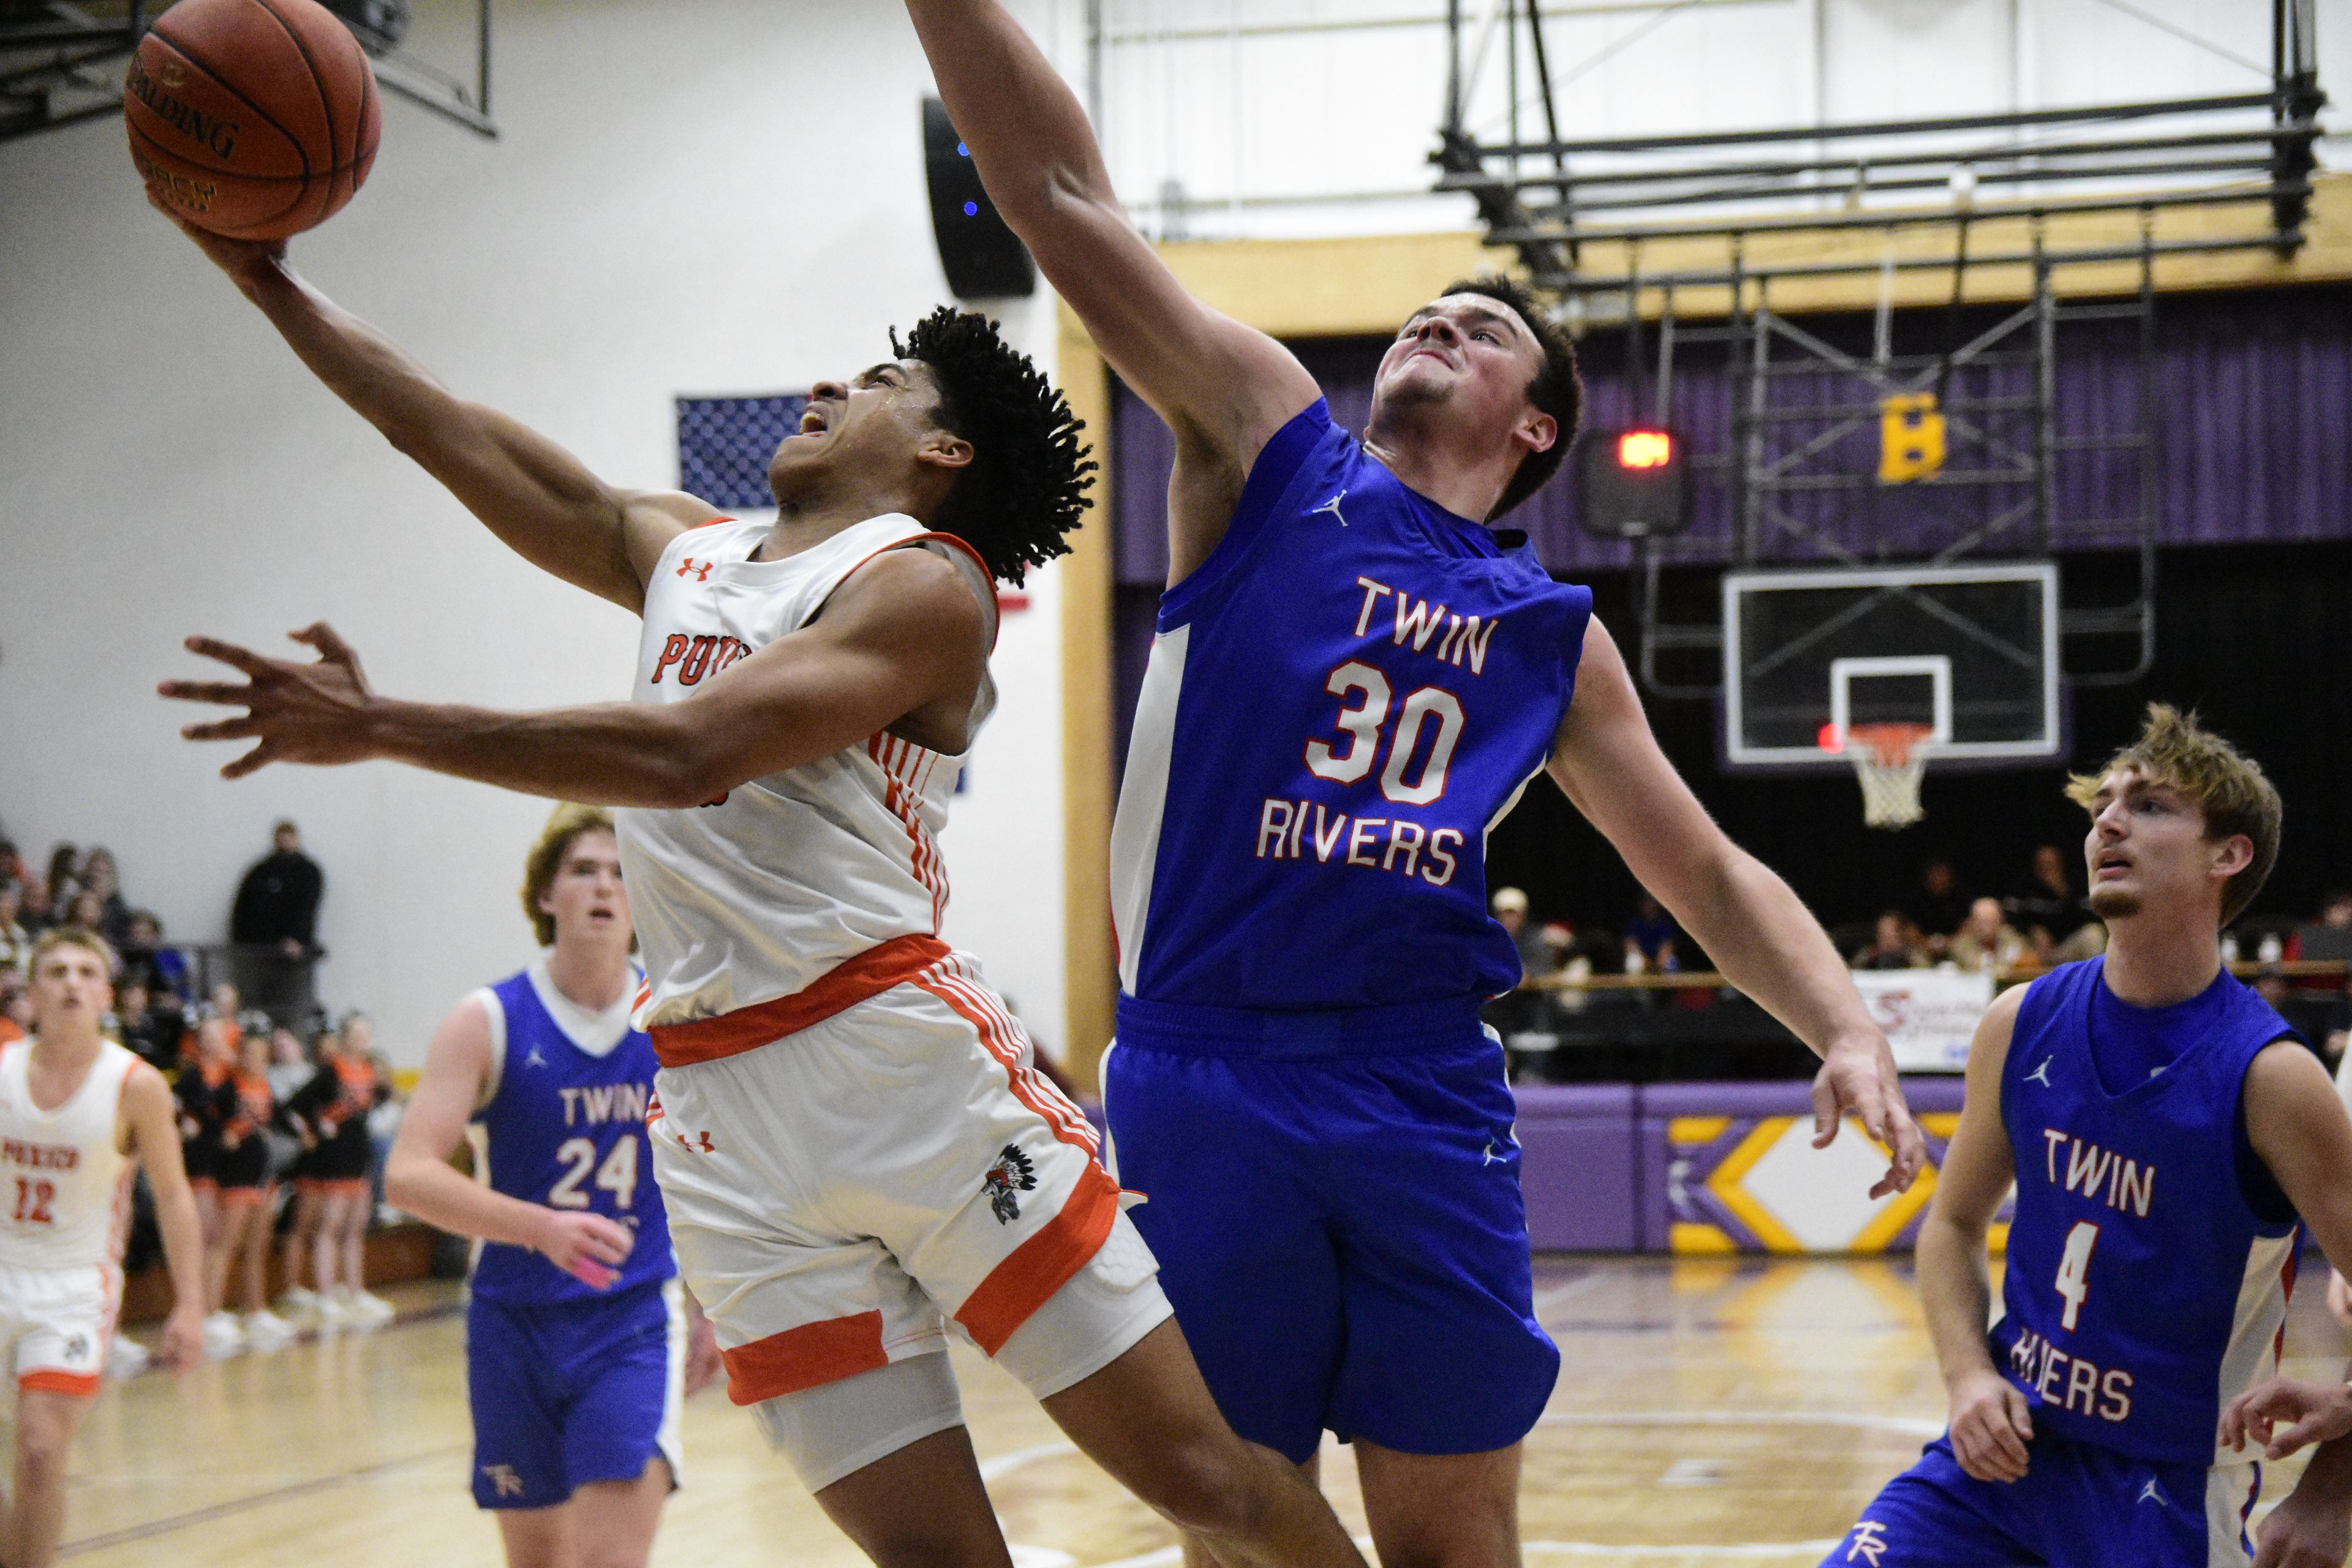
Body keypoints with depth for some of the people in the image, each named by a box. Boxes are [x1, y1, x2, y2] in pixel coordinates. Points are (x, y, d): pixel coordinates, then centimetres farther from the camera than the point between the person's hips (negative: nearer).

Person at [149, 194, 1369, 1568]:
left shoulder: (927, 584, -3)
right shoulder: (684, 551, 21)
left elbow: (694, 753, -16)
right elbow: (470, 444, 25)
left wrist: (378, 729, -17)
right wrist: (272, 284, 21)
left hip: (904, 1056, -6)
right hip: (718, 1110, 6)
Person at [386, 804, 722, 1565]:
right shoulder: (488, 1023, -8)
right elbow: (408, 1175, -18)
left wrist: (710, 1309, 16)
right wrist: (543, 1227, -32)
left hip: (635, 1316, 0)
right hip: (515, 1320, 0)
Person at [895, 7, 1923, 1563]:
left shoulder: (1551, 631, 15)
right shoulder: (1269, 441, 9)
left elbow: (1712, 876, 16)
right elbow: (1058, 189, 2)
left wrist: (1850, 1027, -1)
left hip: (1427, 1098, 2)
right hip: (1202, 1074, -2)